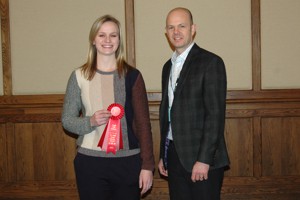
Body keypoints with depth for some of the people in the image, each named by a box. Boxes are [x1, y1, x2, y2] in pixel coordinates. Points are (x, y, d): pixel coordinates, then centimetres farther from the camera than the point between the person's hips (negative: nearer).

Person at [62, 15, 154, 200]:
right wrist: (91, 122, -14)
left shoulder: (132, 76, 0)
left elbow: (143, 122, 1)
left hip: (128, 162, 0)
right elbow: (67, 120, 6)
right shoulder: (79, 76, 1)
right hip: (90, 162, 0)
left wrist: (147, 165, -3)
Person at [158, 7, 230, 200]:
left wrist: (204, 159, -19)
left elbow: (215, 114, -14)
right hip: (174, 155, 6)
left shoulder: (211, 62, -8)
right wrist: (163, 155, 16)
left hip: (202, 157, -6)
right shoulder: (168, 66, 14)